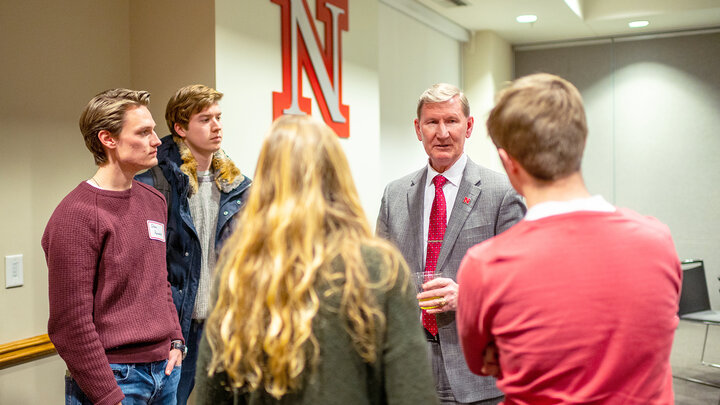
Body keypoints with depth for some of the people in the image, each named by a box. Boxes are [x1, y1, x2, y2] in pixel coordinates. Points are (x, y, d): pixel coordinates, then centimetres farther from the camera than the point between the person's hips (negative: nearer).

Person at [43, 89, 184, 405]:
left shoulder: (154, 200, 8)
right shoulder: (77, 215, -16)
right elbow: (71, 324, -17)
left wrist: (175, 341, 7)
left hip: (164, 368, 7)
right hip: (114, 378, -7)